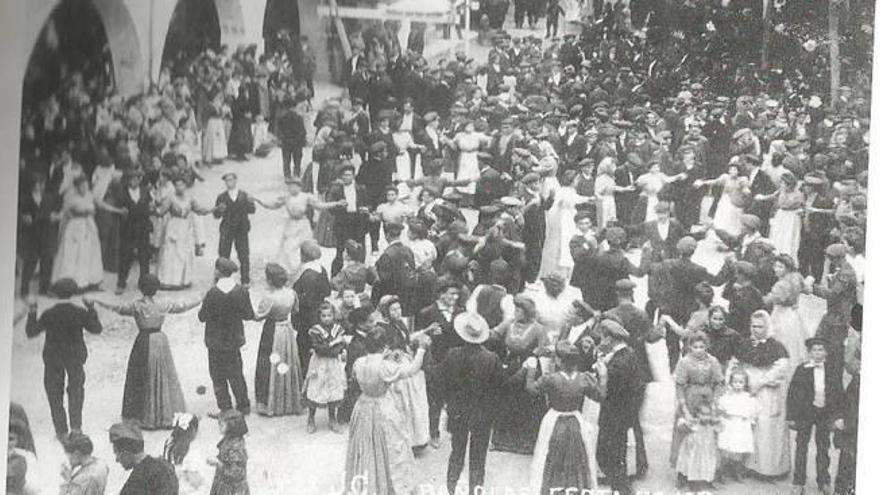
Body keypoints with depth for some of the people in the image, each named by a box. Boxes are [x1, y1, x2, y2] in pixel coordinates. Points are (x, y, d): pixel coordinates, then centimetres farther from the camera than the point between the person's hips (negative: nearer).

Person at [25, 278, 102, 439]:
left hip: (53, 358, -1)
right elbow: (97, 329, -1)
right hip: (75, 356, 1)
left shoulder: (48, 314, -16)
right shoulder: (80, 313, -13)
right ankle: (76, 424, 12)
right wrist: (91, 310, 7)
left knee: (55, 392, 13)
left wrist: (31, 313, 2)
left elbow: (31, 332, -7)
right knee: (76, 388, 19)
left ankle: (61, 430, 12)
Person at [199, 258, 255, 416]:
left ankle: (226, 409, 12)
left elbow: (202, 317, -15)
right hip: (234, 339, 4)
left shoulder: (213, 293, -22)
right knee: (235, 373, 20)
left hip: (216, 341, -4)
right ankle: (243, 405, 27)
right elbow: (249, 315, -3)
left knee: (218, 375, 9)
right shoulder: (242, 291, -10)